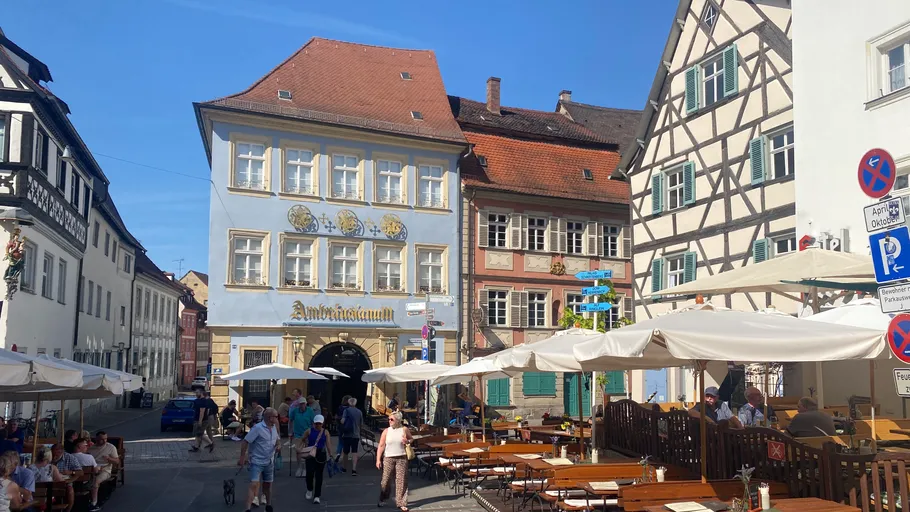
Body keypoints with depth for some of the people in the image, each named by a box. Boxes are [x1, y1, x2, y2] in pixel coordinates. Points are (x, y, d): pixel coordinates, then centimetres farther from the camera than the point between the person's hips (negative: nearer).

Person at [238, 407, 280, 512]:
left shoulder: (274, 427, 5)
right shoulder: (257, 428, -19)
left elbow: (277, 438, 22)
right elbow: (245, 442, -17)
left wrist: (279, 445, -1)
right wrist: (242, 458, -18)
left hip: (269, 462, 7)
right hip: (257, 462, -7)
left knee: (268, 485, 18)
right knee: (254, 485, -16)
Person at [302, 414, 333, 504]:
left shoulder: (325, 432, 2)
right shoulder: (309, 431, 1)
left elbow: (328, 444, -4)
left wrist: (330, 454, -12)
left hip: (321, 455, 1)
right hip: (310, 455, -1)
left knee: (319, 475, 4)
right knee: (310, 473, -11)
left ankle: (317, 496, 12)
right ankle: (309, 489, 20)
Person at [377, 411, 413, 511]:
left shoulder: (404, 430, 1)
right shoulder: (386, 431, 0)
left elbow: (412, 440, 16)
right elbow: (381, 446, -1)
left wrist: (408, 441, -8)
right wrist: (378, 459, -7)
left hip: (402, 458, 0)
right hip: (388, 458, 0)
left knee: (401, 481, -1)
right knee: (386, 480, 4)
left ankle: (401, 503, 7)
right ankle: (382, 499, 26)